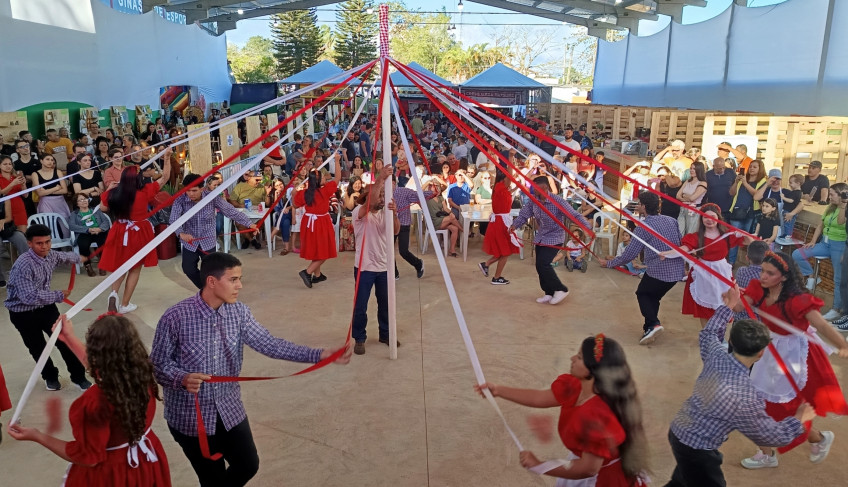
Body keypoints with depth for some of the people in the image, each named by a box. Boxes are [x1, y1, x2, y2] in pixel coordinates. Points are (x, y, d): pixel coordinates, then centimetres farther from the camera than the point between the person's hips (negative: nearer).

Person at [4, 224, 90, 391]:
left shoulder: (50, 255, -7)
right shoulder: (23, 265, -30)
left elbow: (64, 256, 20)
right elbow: (29, 296, -33)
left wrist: (79, 258, 40)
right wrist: (58, 296, -24)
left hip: (46, 306, 5)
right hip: (23, 313, -5)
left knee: (64, 340, 2)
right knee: (37, 348, 11)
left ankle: (79, 376, 16)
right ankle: (50, 377, 35)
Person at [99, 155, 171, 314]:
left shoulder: (113, 193, -10)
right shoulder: (145, 191, -17)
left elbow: (103, 208, 8)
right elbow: (165, 178, -6)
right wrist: (166, 157, -4)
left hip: (120, 232, 3)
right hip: (139, 233, -3)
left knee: (120, 265, 23)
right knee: (135, 268, 11)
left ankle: (114, 293, -2)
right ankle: (124, 305, 16)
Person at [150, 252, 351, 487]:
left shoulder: (239, 312, -8)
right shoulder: (175, 317, -21)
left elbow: (269, 344, -11)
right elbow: (158, 364, -12)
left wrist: (320, 355, -20)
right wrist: (183, 378, -35)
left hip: (229, 410, 5)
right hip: (189, 416, -4)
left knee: (248, 465, 16)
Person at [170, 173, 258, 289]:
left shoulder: (212, 198, -18)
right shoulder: (180, 200, -17)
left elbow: (230, 211, -15)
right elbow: (174, 220, -24)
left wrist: (249, 224, -22)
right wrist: (181, 234, -45)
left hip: (208, 241, -1)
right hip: (189, 242, 1)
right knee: (188, 269, 9)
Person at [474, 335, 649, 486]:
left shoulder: (598, 415, -37)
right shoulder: (575, 386, -12)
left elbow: (588, 469, -31)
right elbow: (539, 397, 2)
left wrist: (539, 465, -24)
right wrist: (498, 390, 3)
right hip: (587, 462, 7)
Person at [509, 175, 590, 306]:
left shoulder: (558, 202, -21)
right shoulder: (533, 201, -3)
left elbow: (574, 215, -24)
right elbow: (524, 214, 2)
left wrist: (587, 228, -36)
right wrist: (515, 225, -16)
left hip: (554, 238, -7)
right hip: (540, 238, 7)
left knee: (542, 264, -17)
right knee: (540, 265, 8)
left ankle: (560, 289, 0)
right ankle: (549, 293, 23)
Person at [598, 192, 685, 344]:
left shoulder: (644, 226, -12)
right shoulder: (671, 220, 6)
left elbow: (629, 254, -11)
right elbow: (680, 242, 19)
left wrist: (609, 263, 1)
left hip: (657, 272, -6)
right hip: (676, 272, 6)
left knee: (642, 294, 18)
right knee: (653, 296, 24)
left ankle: (653, 323, -4)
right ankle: (650, 328, 19)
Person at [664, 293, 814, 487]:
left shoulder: (716, 354, -12)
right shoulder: (746, 396, -30)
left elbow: (708, 334, 15)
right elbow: (771, 436, -12)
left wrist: (728, 306, 24)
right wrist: (798, 420, 5)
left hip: (678, 431, 8)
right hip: (696, 451, -8)